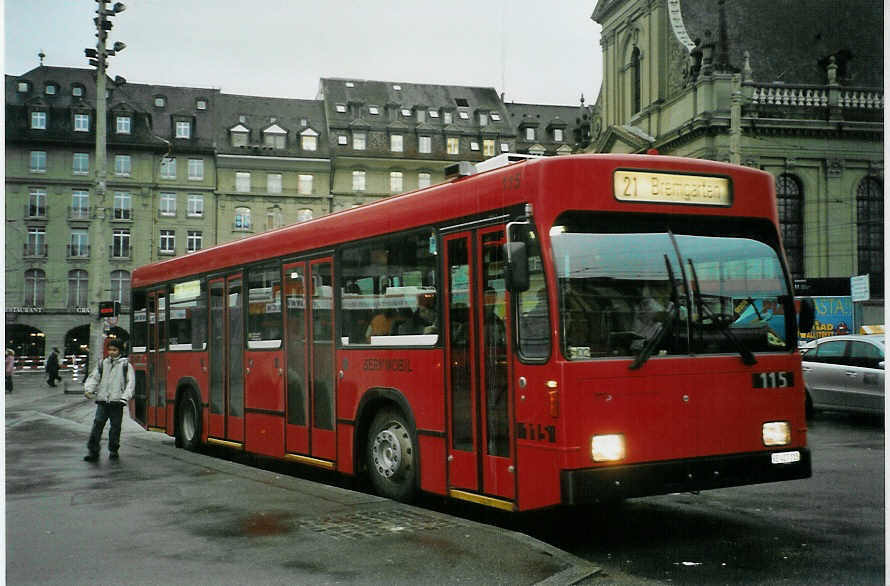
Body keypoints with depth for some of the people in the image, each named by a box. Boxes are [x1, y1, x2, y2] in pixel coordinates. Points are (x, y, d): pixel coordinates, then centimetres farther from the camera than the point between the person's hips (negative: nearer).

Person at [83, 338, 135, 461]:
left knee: (115, 427, 4)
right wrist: (88, 389, -6)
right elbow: (93, 377, 13)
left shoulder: (126, 365, 5)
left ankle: (113, 450, 19)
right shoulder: (102, 364, 13)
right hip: (102, 401, 1)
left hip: (117, 402, -1)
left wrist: (125, 397, -12)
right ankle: (92, 451, -4)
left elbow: (130, 382, 0)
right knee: (97, 425, -8)